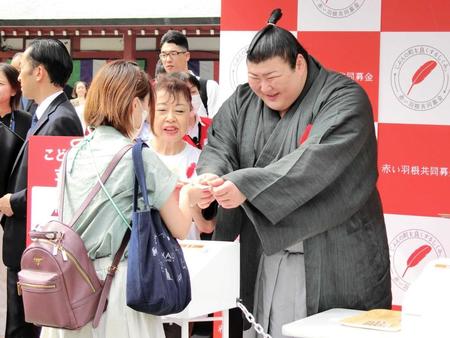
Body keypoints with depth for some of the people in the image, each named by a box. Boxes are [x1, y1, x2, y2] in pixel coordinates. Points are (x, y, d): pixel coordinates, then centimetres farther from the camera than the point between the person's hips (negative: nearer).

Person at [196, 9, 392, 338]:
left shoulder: (343, 98, -11)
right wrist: (210, 177, -24)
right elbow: (219, 146, 1)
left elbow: (316, 161, -24)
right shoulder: (243, 101, 10)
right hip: (262, 253, 5)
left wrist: (245, 186, -33)